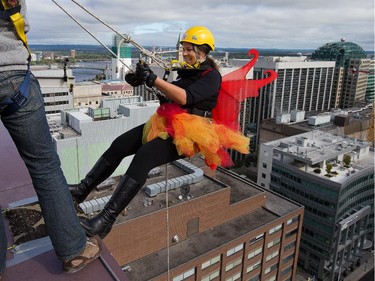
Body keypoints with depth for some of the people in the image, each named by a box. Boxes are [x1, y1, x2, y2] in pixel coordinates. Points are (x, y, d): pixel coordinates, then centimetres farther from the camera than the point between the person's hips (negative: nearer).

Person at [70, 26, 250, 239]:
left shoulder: (211, 76, -5)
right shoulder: (187, 71, 20)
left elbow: (185, 97, -20)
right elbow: (168, 93, 21)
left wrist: (153, 79, -24)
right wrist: (143, 80, 6)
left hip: (189, 133, -9)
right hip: (167, 123, 9)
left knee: (143, 156, -31)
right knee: (119, 145, -2)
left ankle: (107, 219, -30)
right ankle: (83, 189, 9)